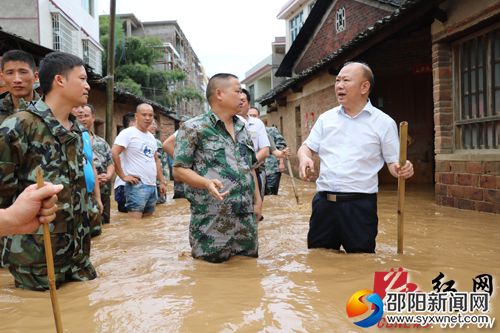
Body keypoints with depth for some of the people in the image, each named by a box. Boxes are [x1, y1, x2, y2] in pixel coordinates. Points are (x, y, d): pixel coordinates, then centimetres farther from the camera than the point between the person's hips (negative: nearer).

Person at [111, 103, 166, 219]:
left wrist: (162, 182, 18)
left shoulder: (152, 137, 17)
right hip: (137, 185, -8)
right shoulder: (128, 133, -8)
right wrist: (123, 176, -16)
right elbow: (114, 153, -18)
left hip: (152, 186, 8)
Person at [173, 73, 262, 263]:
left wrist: (257, 200, 14)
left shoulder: (242, 128, 15)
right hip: (211, 226, -6)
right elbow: (179, 170, -10)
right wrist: (207, 183, -26)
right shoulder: (194, 128, -7)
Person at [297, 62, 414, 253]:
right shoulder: (326, 118, 9)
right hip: (324, 201, 4)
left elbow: (393, 162, 2)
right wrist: (304, 159, -10)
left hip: (360, 204, -3)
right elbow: (307, 147, 13)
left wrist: (403, 169, -21)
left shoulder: (383, 122, -1)